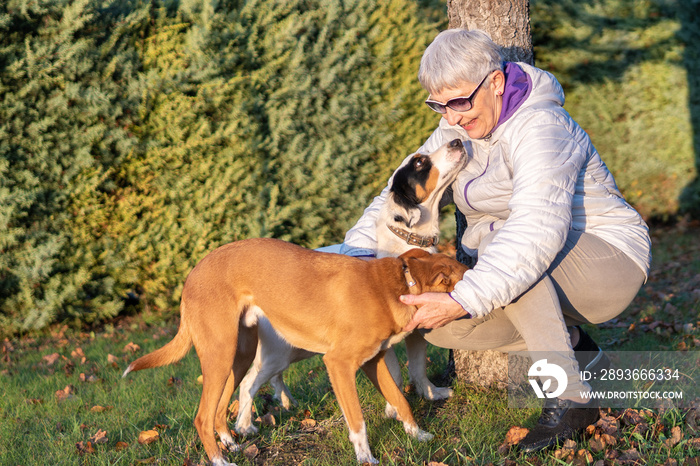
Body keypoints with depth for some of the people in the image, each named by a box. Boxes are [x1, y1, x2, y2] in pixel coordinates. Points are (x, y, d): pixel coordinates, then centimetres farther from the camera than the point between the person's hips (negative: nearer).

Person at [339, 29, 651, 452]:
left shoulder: (540, 129, -26)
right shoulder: (457, 132, 1)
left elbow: (539, 229, -41)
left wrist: (462, 301, -46)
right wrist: (358, 260, -15)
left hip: (607, 262, -8)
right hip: (540, 278, 8)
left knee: (496, 235, -36)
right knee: (436, 324, -15)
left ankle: (569, 397, -27)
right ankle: (573, 348, 5)